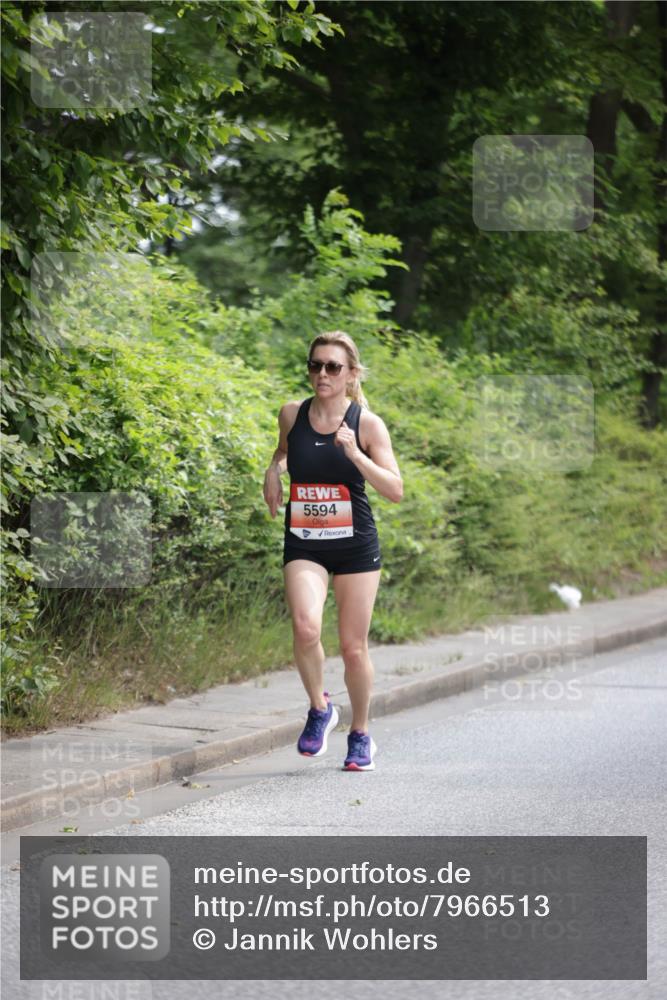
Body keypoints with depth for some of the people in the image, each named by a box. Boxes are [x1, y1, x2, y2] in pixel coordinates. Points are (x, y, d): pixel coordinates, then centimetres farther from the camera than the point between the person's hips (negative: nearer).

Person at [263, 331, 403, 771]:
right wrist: (275, 468, 2)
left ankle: (360, 734, 24)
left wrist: (354, 453, -23)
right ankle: (320, 709, 1)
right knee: (305, 627, -24)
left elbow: (395, 490, -11)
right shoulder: (292, 414, 2)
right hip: (304, 544, 1)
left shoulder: (367, 424, -6)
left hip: (356, 544, -1)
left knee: (354, 646, 3)